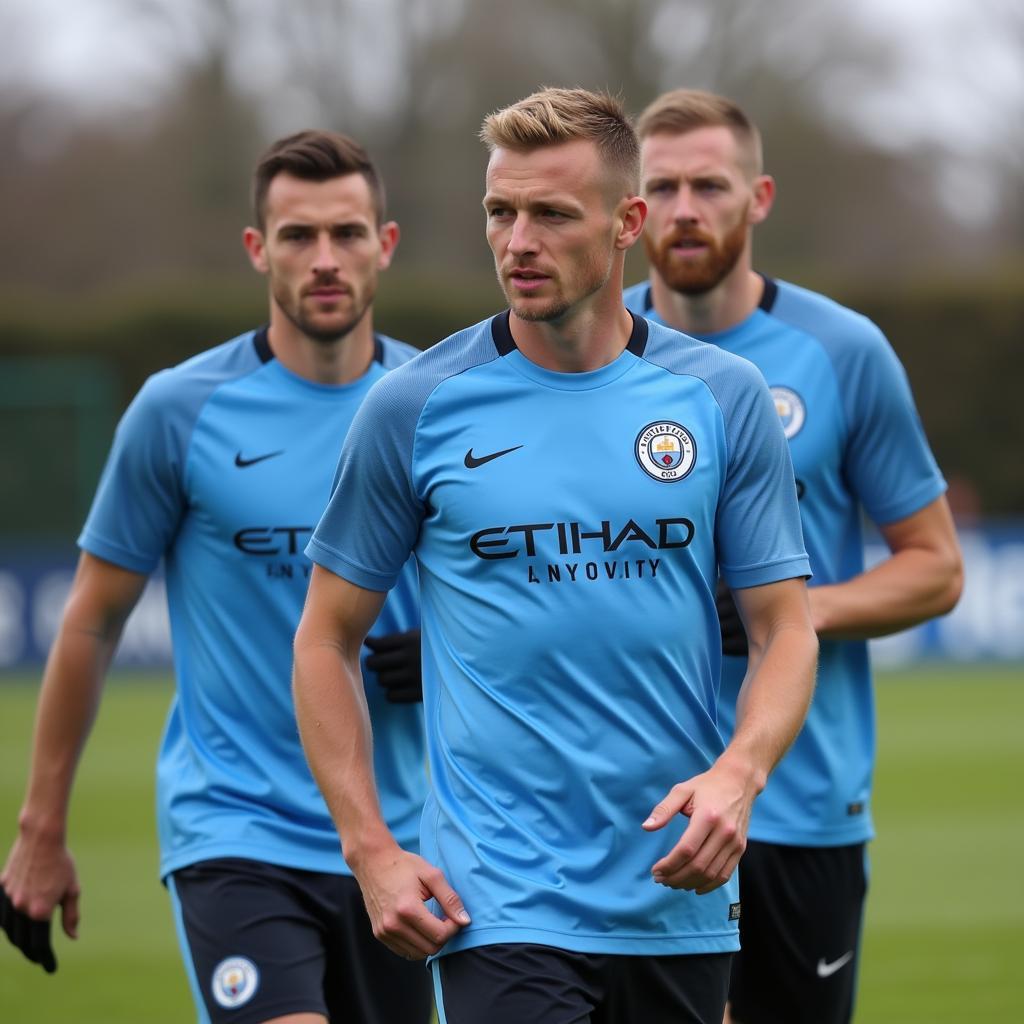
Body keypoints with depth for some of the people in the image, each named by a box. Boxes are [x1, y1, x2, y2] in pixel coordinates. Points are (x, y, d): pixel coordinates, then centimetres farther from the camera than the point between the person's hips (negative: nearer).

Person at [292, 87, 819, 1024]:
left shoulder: (725, 399, 4)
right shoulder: (413, 408, -1)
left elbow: (786, 629, 6)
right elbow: (327, 640, 6)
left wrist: (737, 775, -14)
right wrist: (371, 851, -4)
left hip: (676, 901, 3)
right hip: (498, 909, -3)